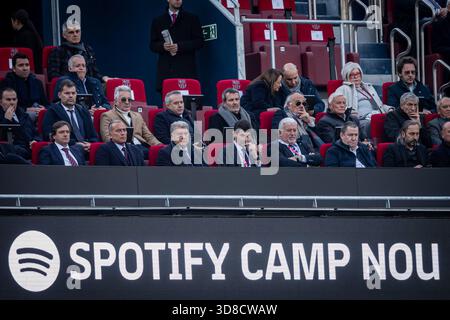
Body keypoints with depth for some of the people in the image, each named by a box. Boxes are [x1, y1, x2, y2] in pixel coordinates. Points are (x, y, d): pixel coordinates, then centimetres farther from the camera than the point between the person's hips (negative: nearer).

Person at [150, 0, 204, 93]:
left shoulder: (192, 19, 10)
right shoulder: (158, 21, 16)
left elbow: (199, 42, 4)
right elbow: (152, 45, 14)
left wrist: (179, 46, -9)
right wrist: (163, 46, -8)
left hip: (186, 71, -2)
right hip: (165, 71, 2)